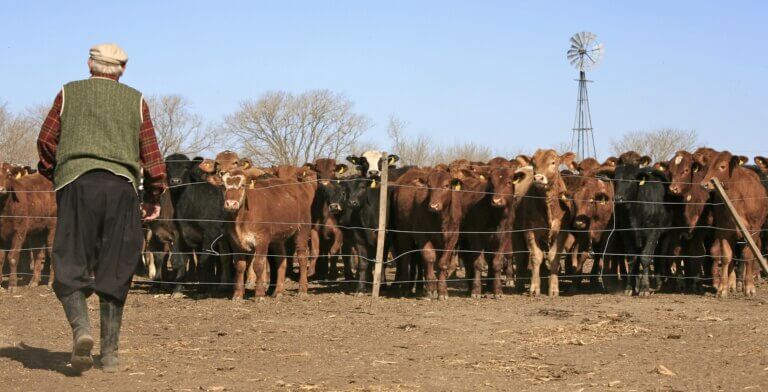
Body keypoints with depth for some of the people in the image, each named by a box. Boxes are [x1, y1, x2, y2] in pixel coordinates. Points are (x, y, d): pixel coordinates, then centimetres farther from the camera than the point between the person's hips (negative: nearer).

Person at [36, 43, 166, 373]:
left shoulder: (69, 93, 14)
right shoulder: (135, 100, 15)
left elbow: (46, 140, 10)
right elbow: (151, 152, 10)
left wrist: (51, 173, 28)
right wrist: (154, 197, 17)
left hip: (76, 182, -1)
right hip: (122, 185, 1)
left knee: (70, 267, 3)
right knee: (115, 271, 7)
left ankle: (81, 329, -22)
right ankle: (110, 353, 7)